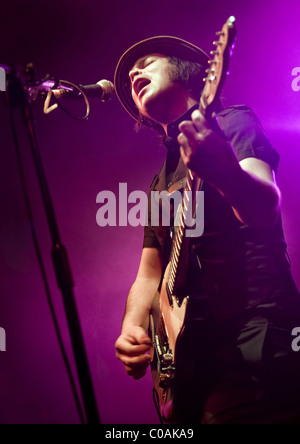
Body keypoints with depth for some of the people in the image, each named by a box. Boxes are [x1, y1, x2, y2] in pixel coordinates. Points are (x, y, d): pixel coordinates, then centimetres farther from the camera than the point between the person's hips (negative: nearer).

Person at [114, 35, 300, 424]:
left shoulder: (233, 122, 1)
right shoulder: (161, 183, 19)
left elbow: (265, 209, -18)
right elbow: (150, 274, 18)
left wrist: (224, 170, -40)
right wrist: (132, 328, -1)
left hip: (254, 347, -6)